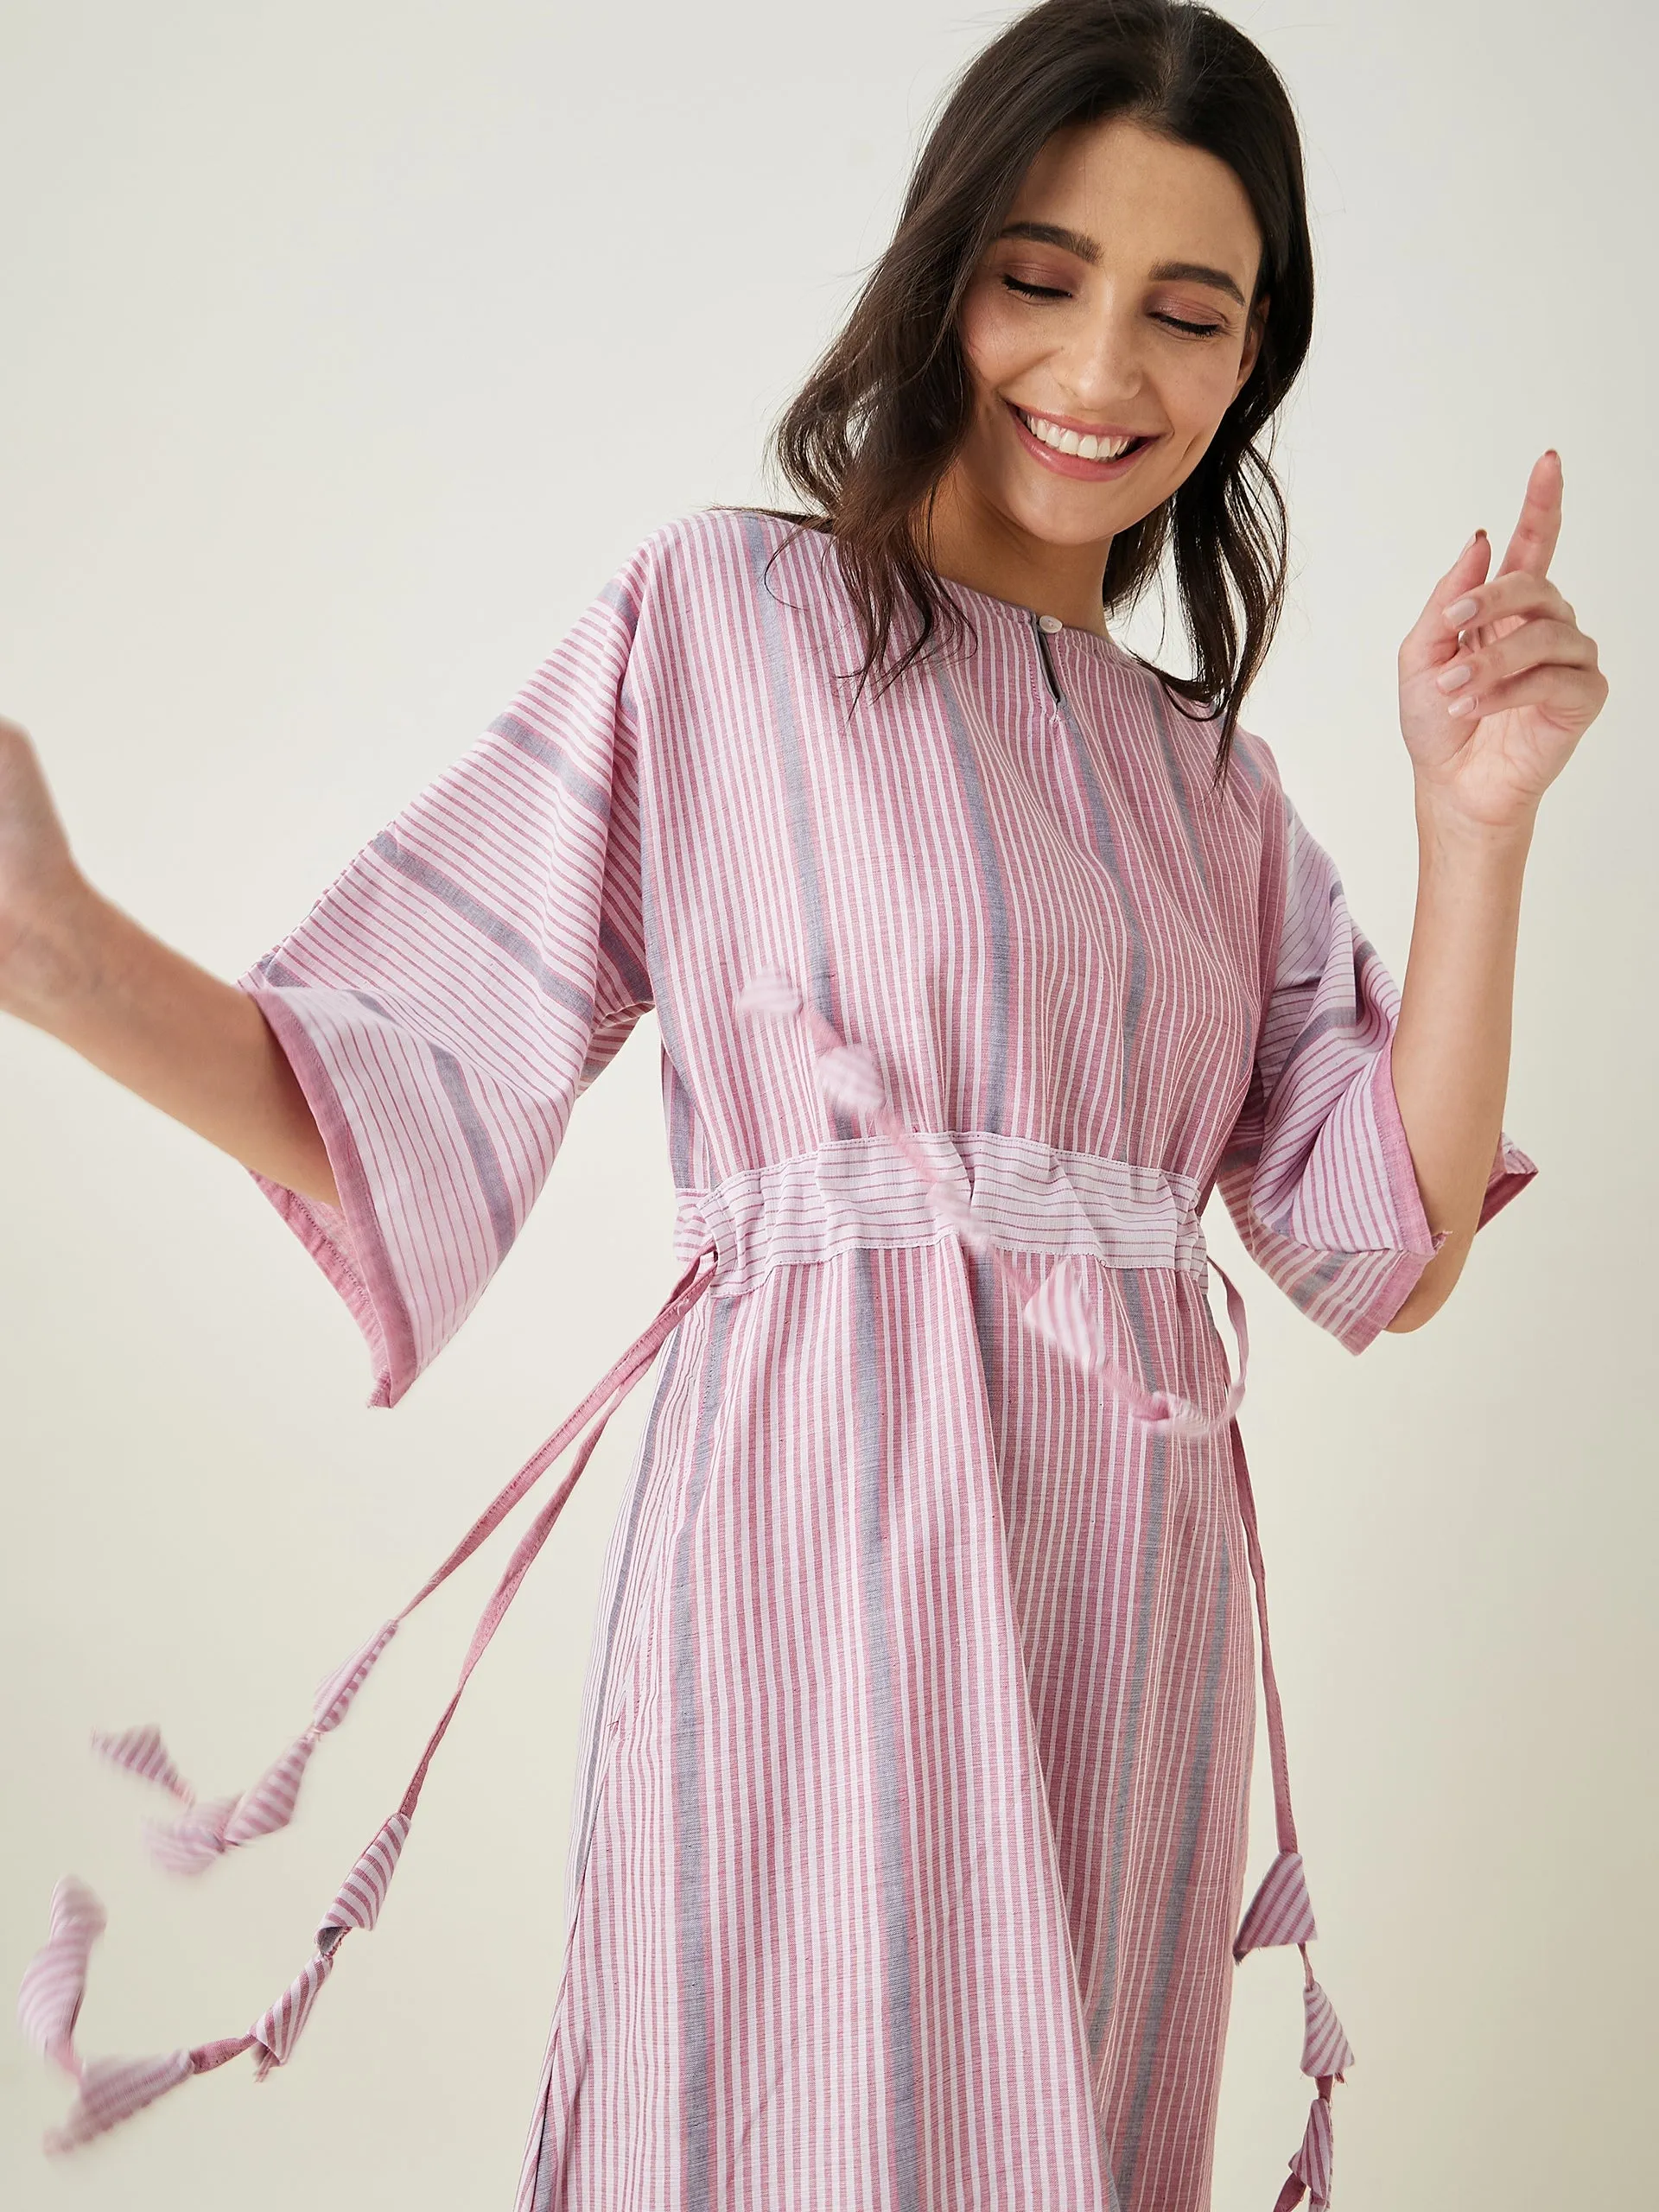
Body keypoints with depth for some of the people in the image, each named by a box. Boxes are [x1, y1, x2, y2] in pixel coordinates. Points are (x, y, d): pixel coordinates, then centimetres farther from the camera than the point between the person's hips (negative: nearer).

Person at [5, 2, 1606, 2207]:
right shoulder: (727, 615, 0)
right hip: (829, 1560, -5)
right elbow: (416, 1087, -6)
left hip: (1128, 1608, 5)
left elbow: (1396, 1244, 5)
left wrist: (1476, 814, -3)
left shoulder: (1214, 781, 14)